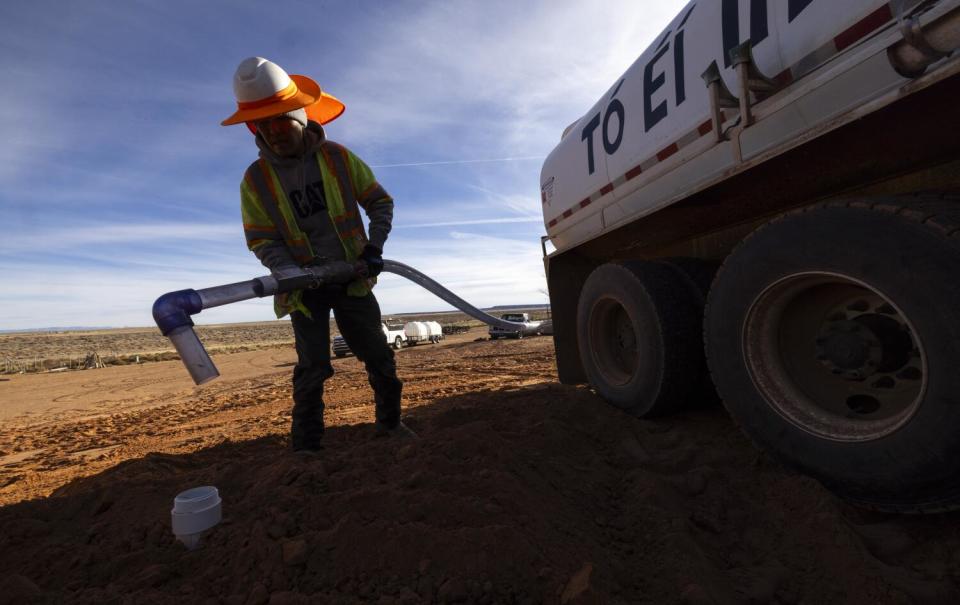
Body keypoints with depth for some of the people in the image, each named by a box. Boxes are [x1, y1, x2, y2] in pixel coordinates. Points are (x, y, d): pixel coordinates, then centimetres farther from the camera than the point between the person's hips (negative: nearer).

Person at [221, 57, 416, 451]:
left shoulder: (338, 158, -4)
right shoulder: (256, 179, -4)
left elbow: (381, 203, 1)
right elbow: (262, 240, -4)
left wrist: (374, 248, -12)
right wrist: (290, 274, -23)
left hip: (352, 278, 1)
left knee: (378, 355, 7)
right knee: (313, 366, -4)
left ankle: (389, 422, 26)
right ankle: (305, 445, 10)